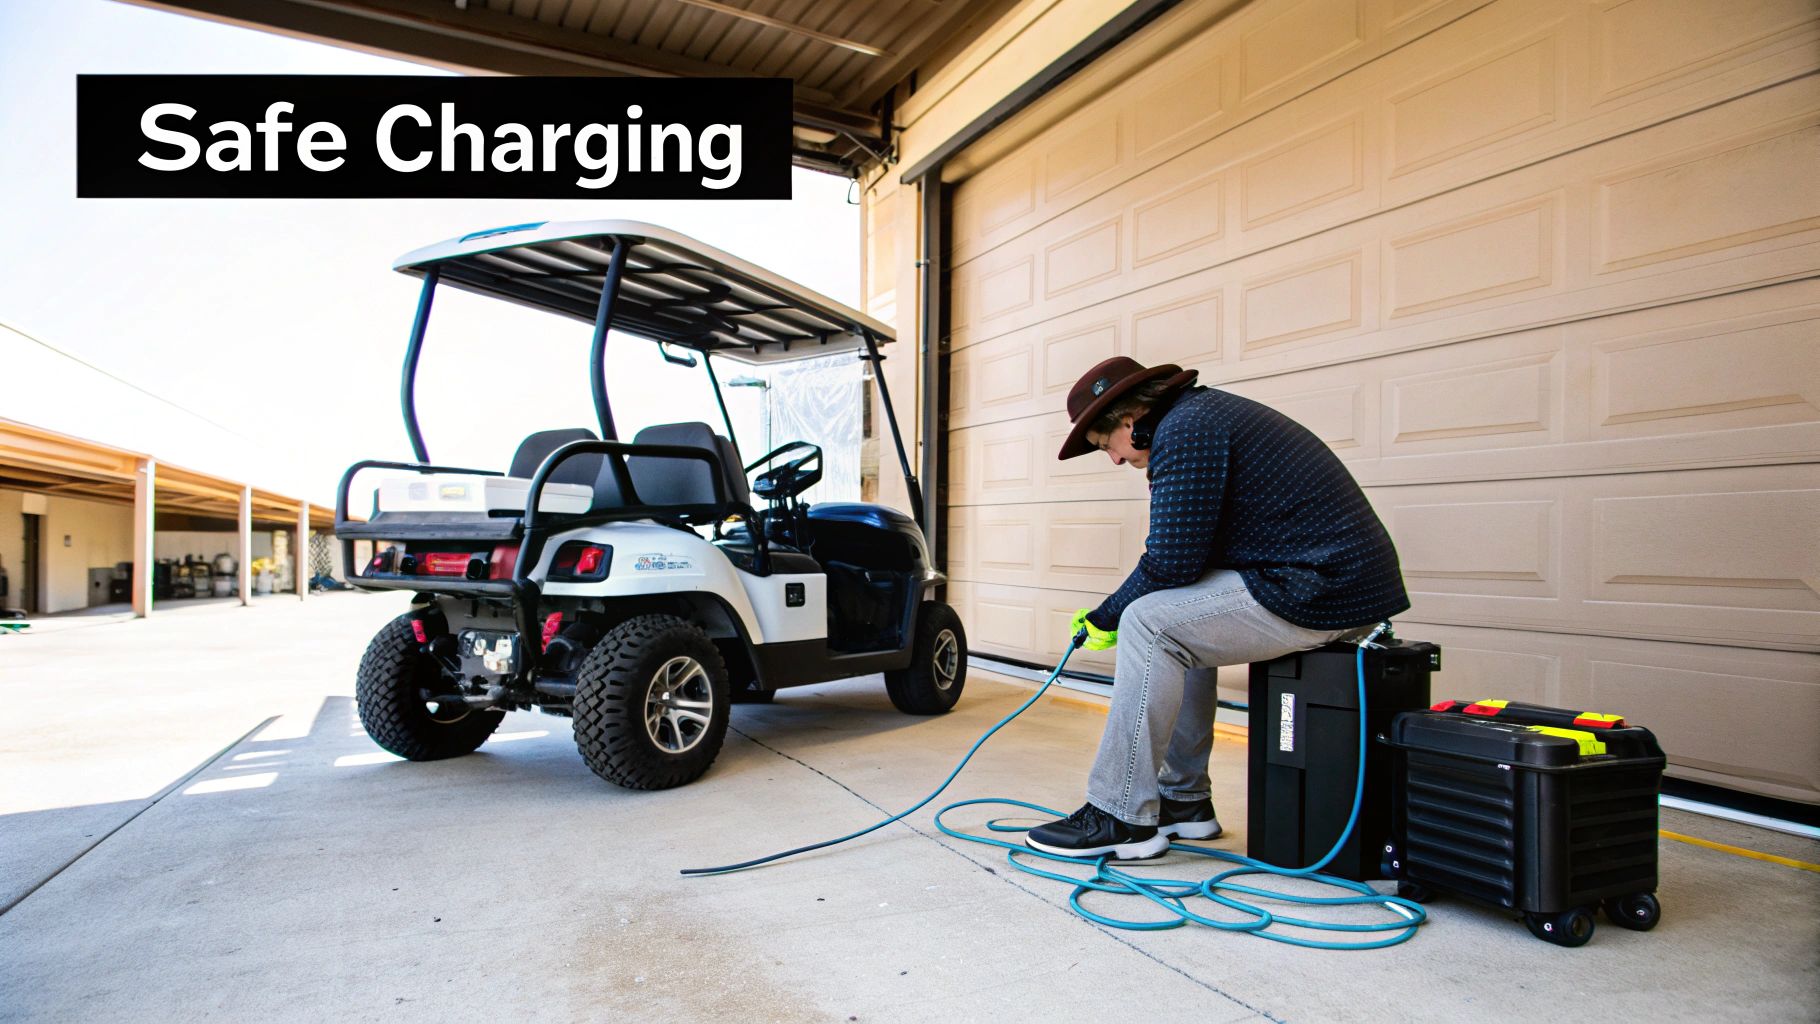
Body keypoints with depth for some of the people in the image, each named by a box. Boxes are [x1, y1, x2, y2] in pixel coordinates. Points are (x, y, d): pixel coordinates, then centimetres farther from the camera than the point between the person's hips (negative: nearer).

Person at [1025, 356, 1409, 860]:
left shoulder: (1184, 429, -12)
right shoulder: (1208, 410, 20)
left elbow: (1171, 563, -16)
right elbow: (1187, 554, 21)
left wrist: (1107, 617, 0)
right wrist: (1112, 612, 16)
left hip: (1320, 593, -11)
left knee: (1150, 623, -13)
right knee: (1177, 619, 18)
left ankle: (1121, 819, -5)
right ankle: (1183, 800, 22)